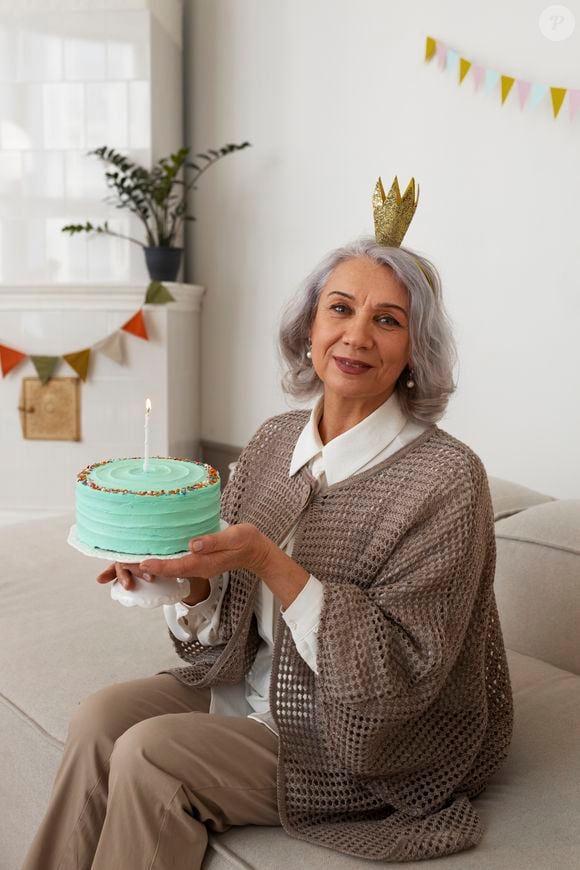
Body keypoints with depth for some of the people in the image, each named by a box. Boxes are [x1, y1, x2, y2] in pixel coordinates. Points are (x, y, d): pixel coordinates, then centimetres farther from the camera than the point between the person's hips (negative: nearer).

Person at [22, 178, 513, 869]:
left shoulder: (446, 478, -20)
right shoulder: (273, 441, -1)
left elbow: (404, 673, -22)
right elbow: (227, 630, 3)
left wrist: (269, 562, -30)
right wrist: (189, 575, -20)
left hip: (376, 742, -5)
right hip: (255, 683, 6)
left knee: (149, 755, -18)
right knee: (100, 717, -13)